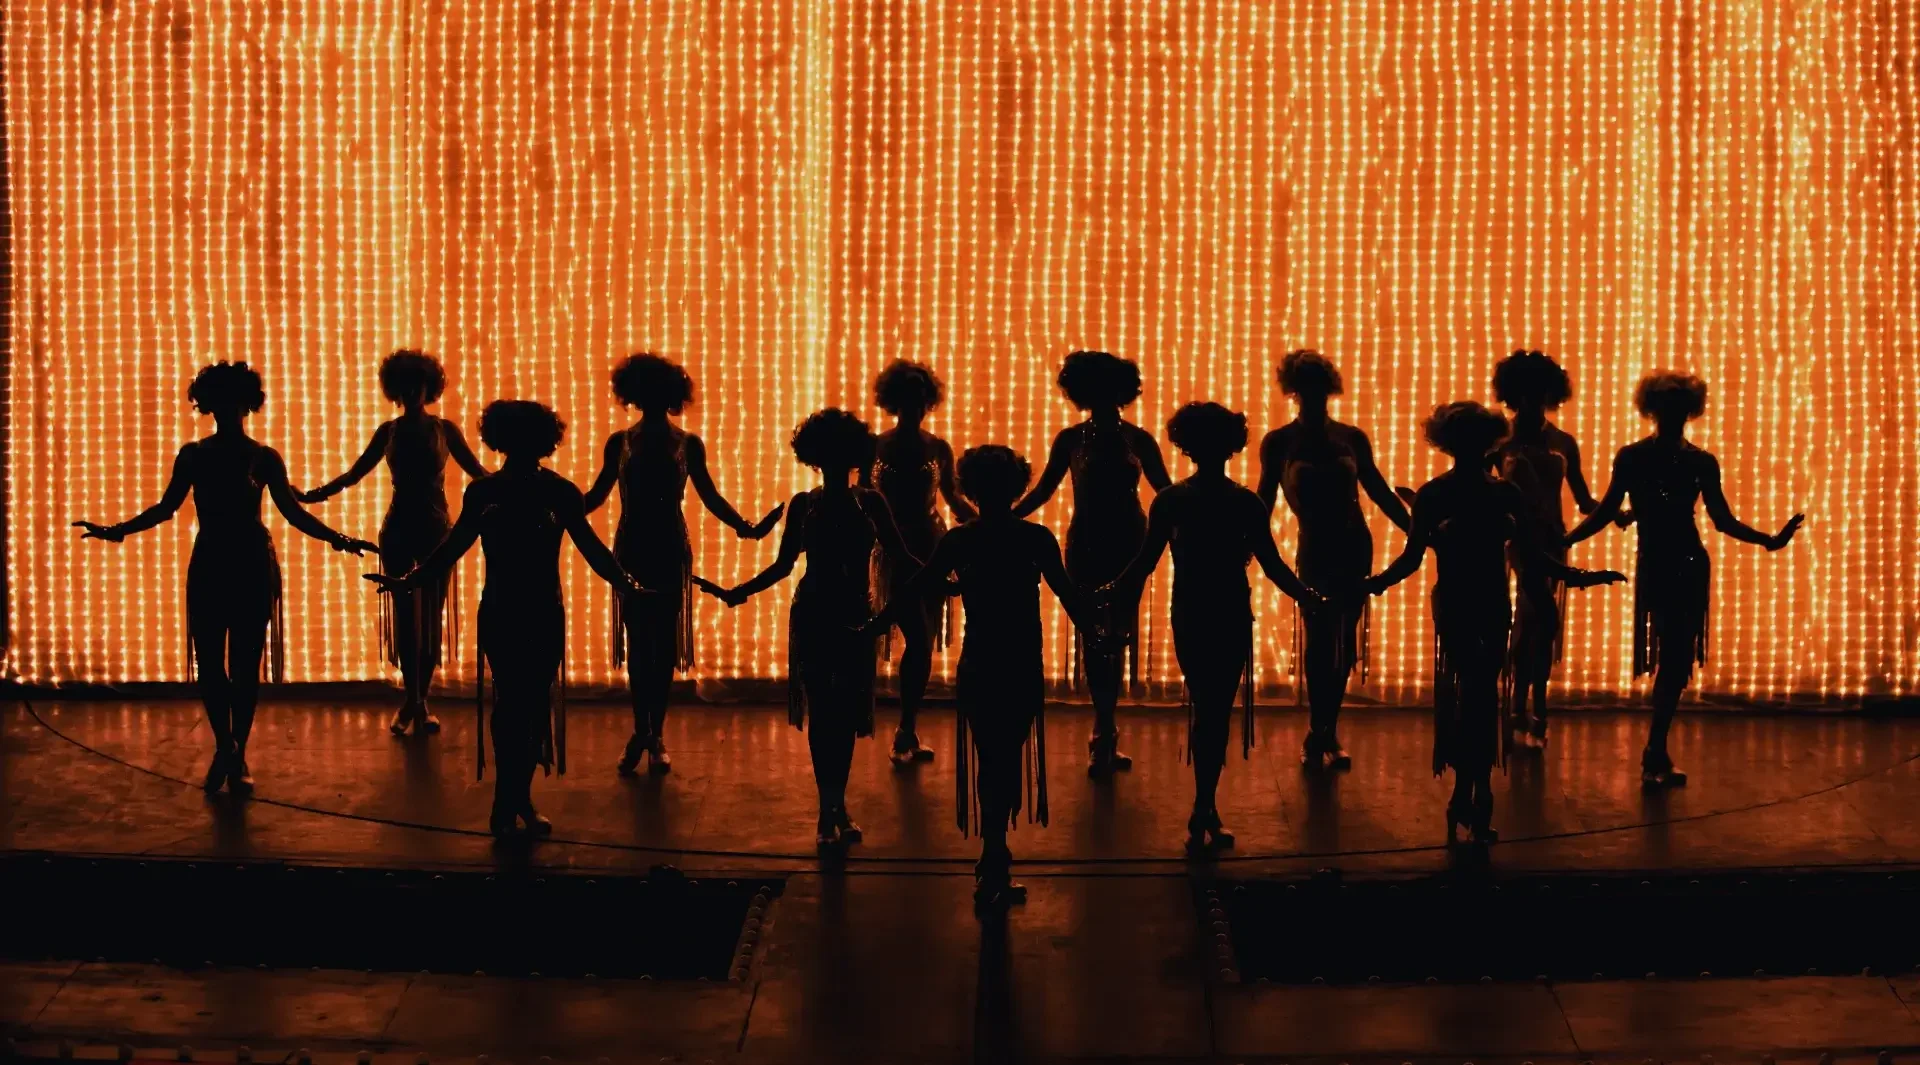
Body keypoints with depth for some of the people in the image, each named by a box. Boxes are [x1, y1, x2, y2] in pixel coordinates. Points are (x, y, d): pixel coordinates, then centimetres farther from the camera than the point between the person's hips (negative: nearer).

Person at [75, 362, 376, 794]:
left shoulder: (264, 458, -1)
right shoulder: (192, 456, 3)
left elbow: (292, 512, -1)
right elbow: (166, 508, 8)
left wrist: (335, 538, -13)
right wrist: (117, 531, 1)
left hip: (252, 568, -1)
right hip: (208, 567, 2)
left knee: (245, 665, 1)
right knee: (209, 664, 1)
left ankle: (238, 756, 13)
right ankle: (223, 749, 20)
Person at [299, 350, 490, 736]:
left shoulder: (444, 429, 2)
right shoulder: (388, 431, 5)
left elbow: (477, 471, 3)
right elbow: (353, 474, 8)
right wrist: (310, 496, -2)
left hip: (436, 529, -1)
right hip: (399, 530, 1)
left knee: (431, 617, 0)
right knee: (405, 616, 1)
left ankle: (419, 701, 8)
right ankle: (412, 699, 10)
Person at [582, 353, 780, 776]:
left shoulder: (689, 444, 1)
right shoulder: (619, 443, 2)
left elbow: (709, 495, 5)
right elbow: (597, 495, 7)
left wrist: (744, 527, -8)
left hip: (671, 551, 0)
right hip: (632, 550, 0)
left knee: (664, 643, 2)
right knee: (638, 642, 1)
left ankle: (655, 735, 10)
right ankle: (641, 732, 9)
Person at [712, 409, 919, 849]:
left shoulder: (871, 503, 2)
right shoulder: (803, 505, 2)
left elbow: (900, 556, 2)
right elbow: (784, 565, 3)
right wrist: (739, 592, -7)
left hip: (856, 618, 1)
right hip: (813, 617, 0)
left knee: (846, 713, 3)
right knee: (821, 711, -2)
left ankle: (836, 806, 15)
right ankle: (831, 808, 1)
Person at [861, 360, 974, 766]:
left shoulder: (938, 449, 5)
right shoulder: (876, 447, -2)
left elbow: (952, 497, 16)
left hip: (933, 549, 3)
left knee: (924, 644, 3)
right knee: (918, 641, -14)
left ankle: (908, 732, 12)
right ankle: (907, 732, -5)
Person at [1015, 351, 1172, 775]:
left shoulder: (1138, 439, 1)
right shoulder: (1071, 439, 1)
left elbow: (1166, 491, 5)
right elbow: (1043, 491, 5)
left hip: (1128, 545, 0)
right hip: (1087, 545, 0)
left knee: (1118, 635, 1)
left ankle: (1104, 733, 8)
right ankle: (1106, 732, 4)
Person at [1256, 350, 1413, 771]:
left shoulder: (1352, 438, 6)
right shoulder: (1279, 443, -1)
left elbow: (1379, 491, 11)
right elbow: (1265, 500, 0)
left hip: (1355, 547, 3)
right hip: (1316, 548, -3)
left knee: (1345, 642, 5)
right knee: (1319, 639, -11)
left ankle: (1326, 732, 15)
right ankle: (1319, 733, -2)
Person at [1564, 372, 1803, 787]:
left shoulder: (1701, 463, 5)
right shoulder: (1631, 458, -1)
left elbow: (1723, 521, 8)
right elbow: (1607, 512, 1)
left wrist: (1770, 540, -2)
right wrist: (1562, 541, -8)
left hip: (1690, 566, 3)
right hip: (1655, 566, -3)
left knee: (1678, 659, 4)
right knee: (1672, 658, -13)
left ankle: (1656, 754, 13)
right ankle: (1656, 754, -8)